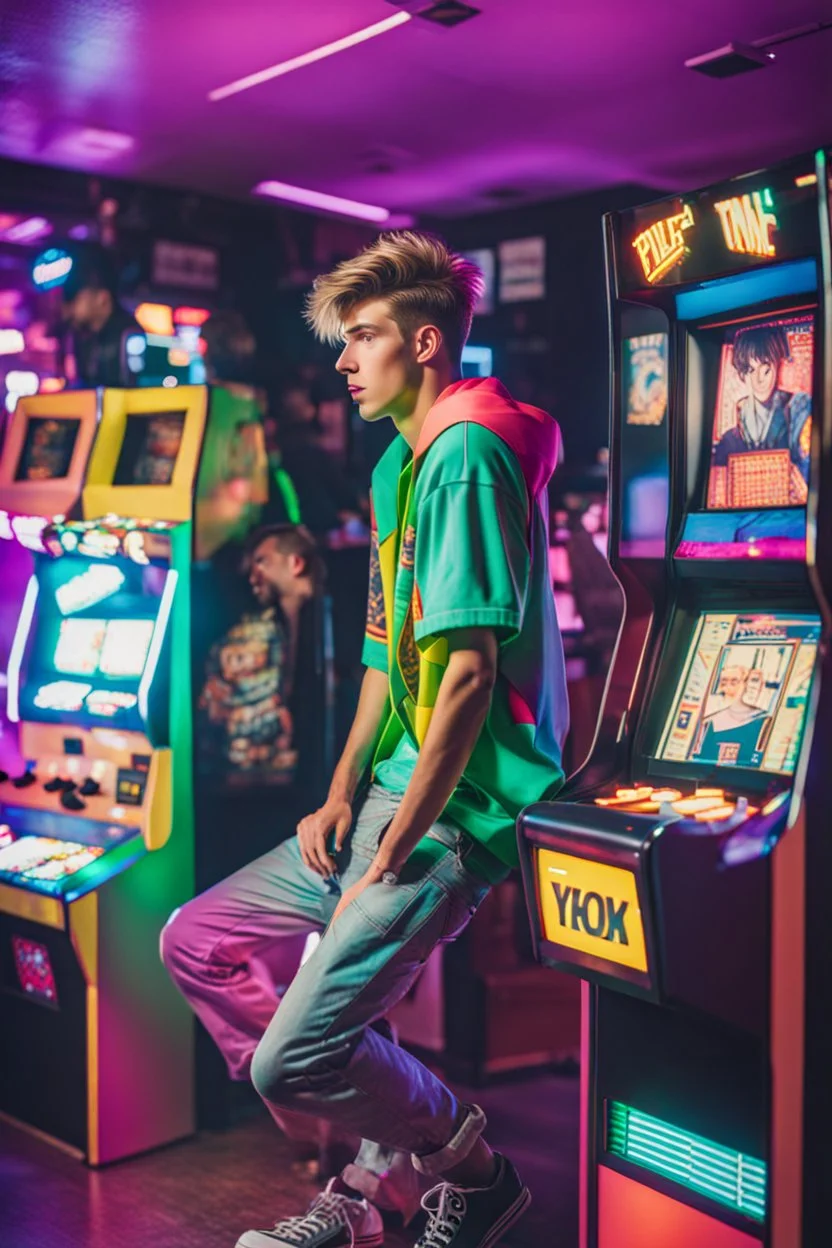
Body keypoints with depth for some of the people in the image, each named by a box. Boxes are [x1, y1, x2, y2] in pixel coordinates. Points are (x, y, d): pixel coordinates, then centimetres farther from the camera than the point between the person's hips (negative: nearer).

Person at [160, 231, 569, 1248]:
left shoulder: (467, 455, -15)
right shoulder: (399, 463, 16)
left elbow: (470, 674, -21)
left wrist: (392, 857, -18)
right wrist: (342, 794, 9)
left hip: (460, 811, -10)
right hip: (392, 793, 10)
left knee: (293, 1062, -16)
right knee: (196, 942, 12)